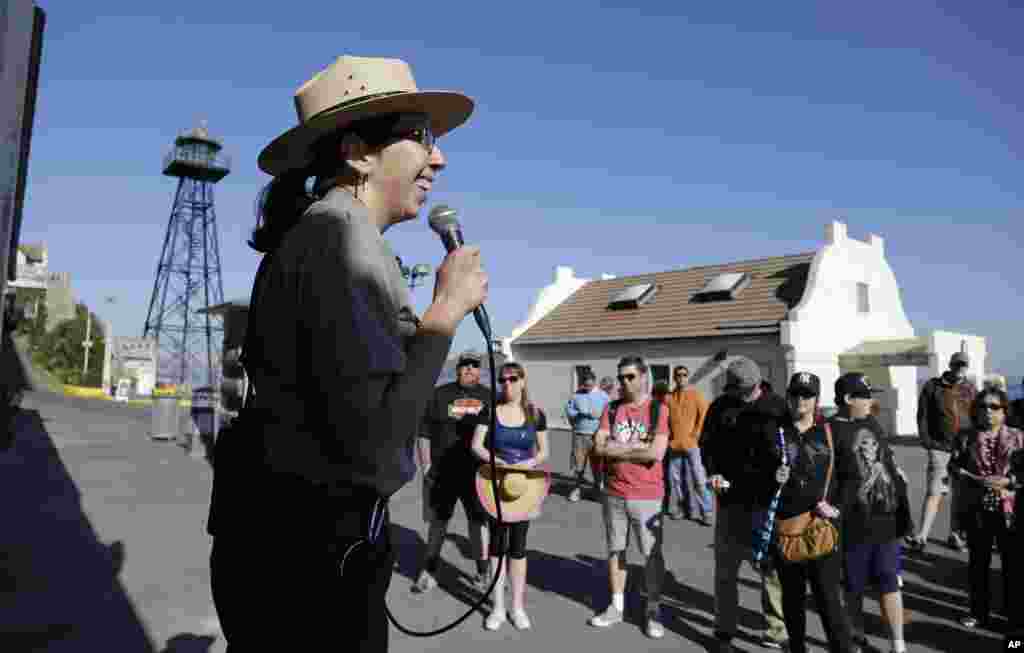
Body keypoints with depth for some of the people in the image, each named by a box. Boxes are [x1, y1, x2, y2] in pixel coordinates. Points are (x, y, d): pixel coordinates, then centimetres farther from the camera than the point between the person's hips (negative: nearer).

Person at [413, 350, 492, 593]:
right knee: (438, 521, 11)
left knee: (479, 520, 9)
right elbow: (425, 432, 1)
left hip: (477, 472, 1)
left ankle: (483, 572, 22)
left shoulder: (490, 397, 7)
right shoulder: (440, 394, 3)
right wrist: (426, 464, -5)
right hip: (442, 471, -1)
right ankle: (429, 572, 23)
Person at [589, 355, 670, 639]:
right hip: (614, 494, 4)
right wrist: (636, 446, -13)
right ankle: (617, 606, 28)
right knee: (616, 550, 14)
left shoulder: (658, 409, -8)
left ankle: (654, 611, 19)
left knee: (652, 554, 4)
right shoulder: (612, 409, 3)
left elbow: (656, 453, -19)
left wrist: (617, 449, -11)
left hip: (647, 496, -4)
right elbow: (599, 446, -6)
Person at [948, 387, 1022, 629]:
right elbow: (953, 466, 1)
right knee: (978, 561, 11)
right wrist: (976, 480, -14)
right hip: (977, 508, 1)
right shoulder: (966, 437, 0)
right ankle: (979, 611, 25)